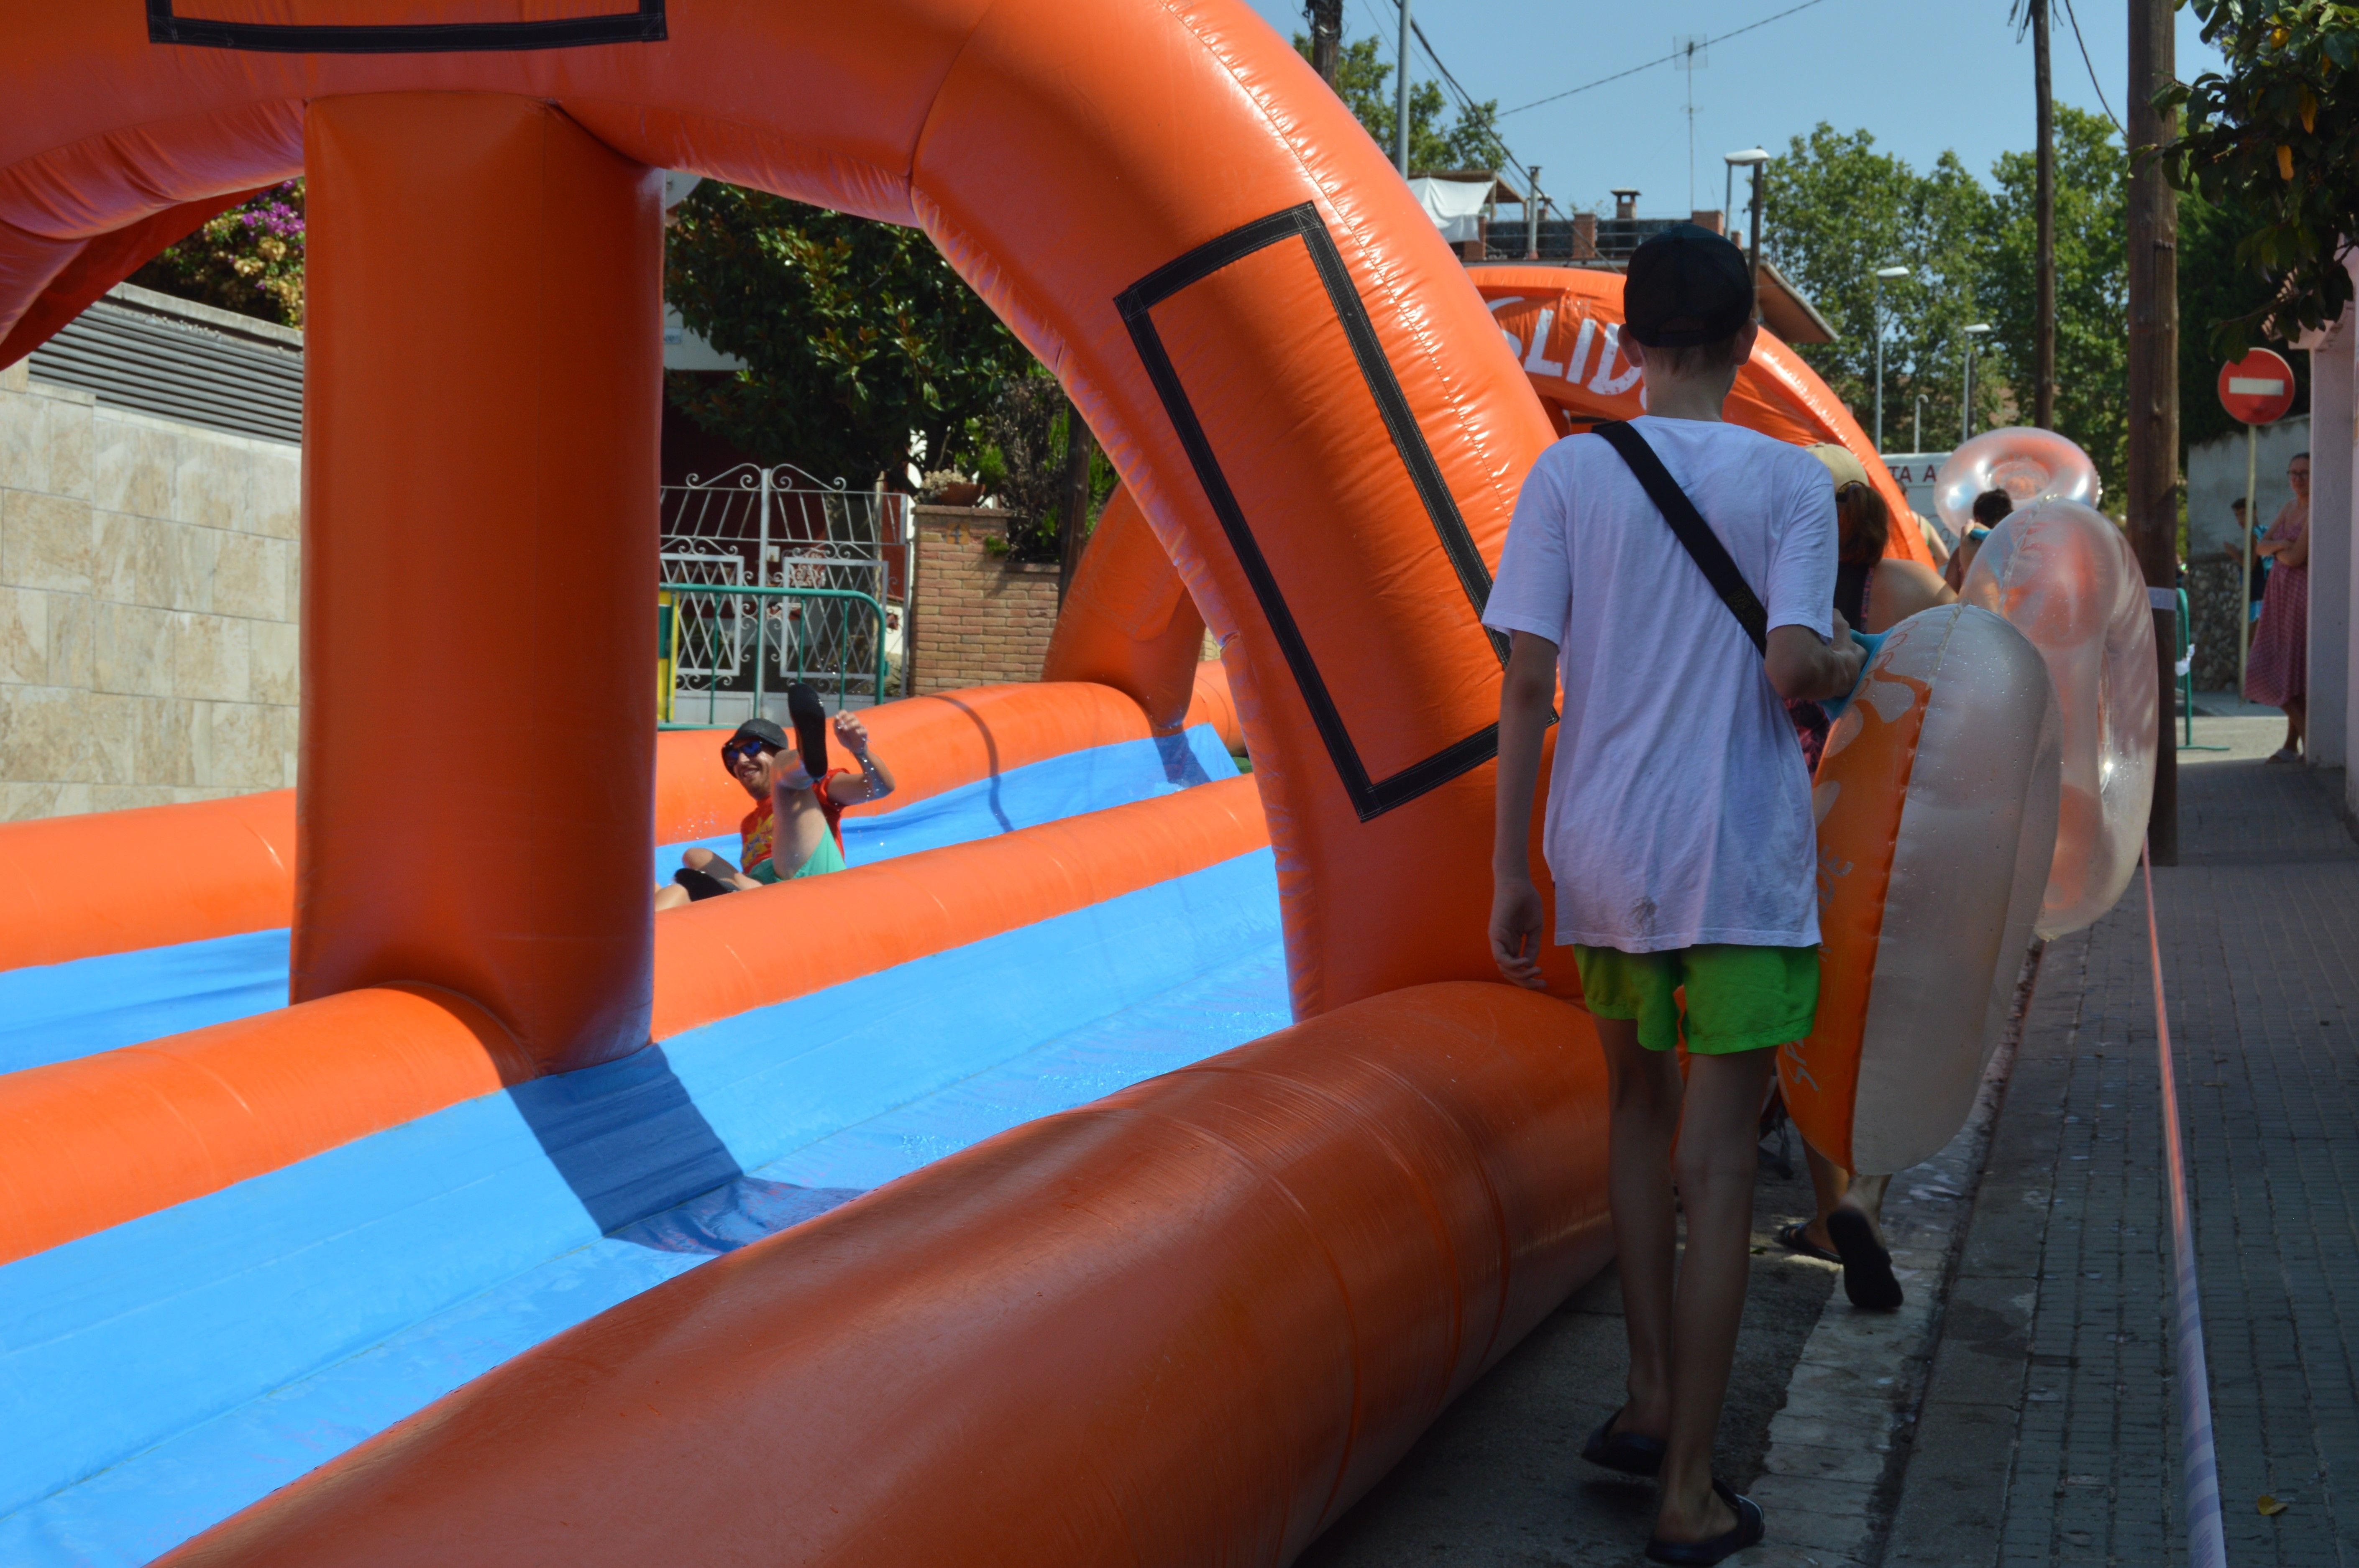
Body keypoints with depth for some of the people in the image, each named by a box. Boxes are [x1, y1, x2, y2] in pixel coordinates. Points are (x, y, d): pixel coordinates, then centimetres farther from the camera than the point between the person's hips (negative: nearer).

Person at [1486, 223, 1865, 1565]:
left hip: (1604, 854, 3)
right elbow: (1793, 666, -16)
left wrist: (1513, 872, 2)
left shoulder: (1570, 472, 0)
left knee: (1639, 1110, 23)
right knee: (1716, 1165, 2)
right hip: (1744, 864, -2)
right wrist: (1850, 664, 8)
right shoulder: (1791, 481, -5)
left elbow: (1527, 680, -4)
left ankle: (1650, 1400, 25)